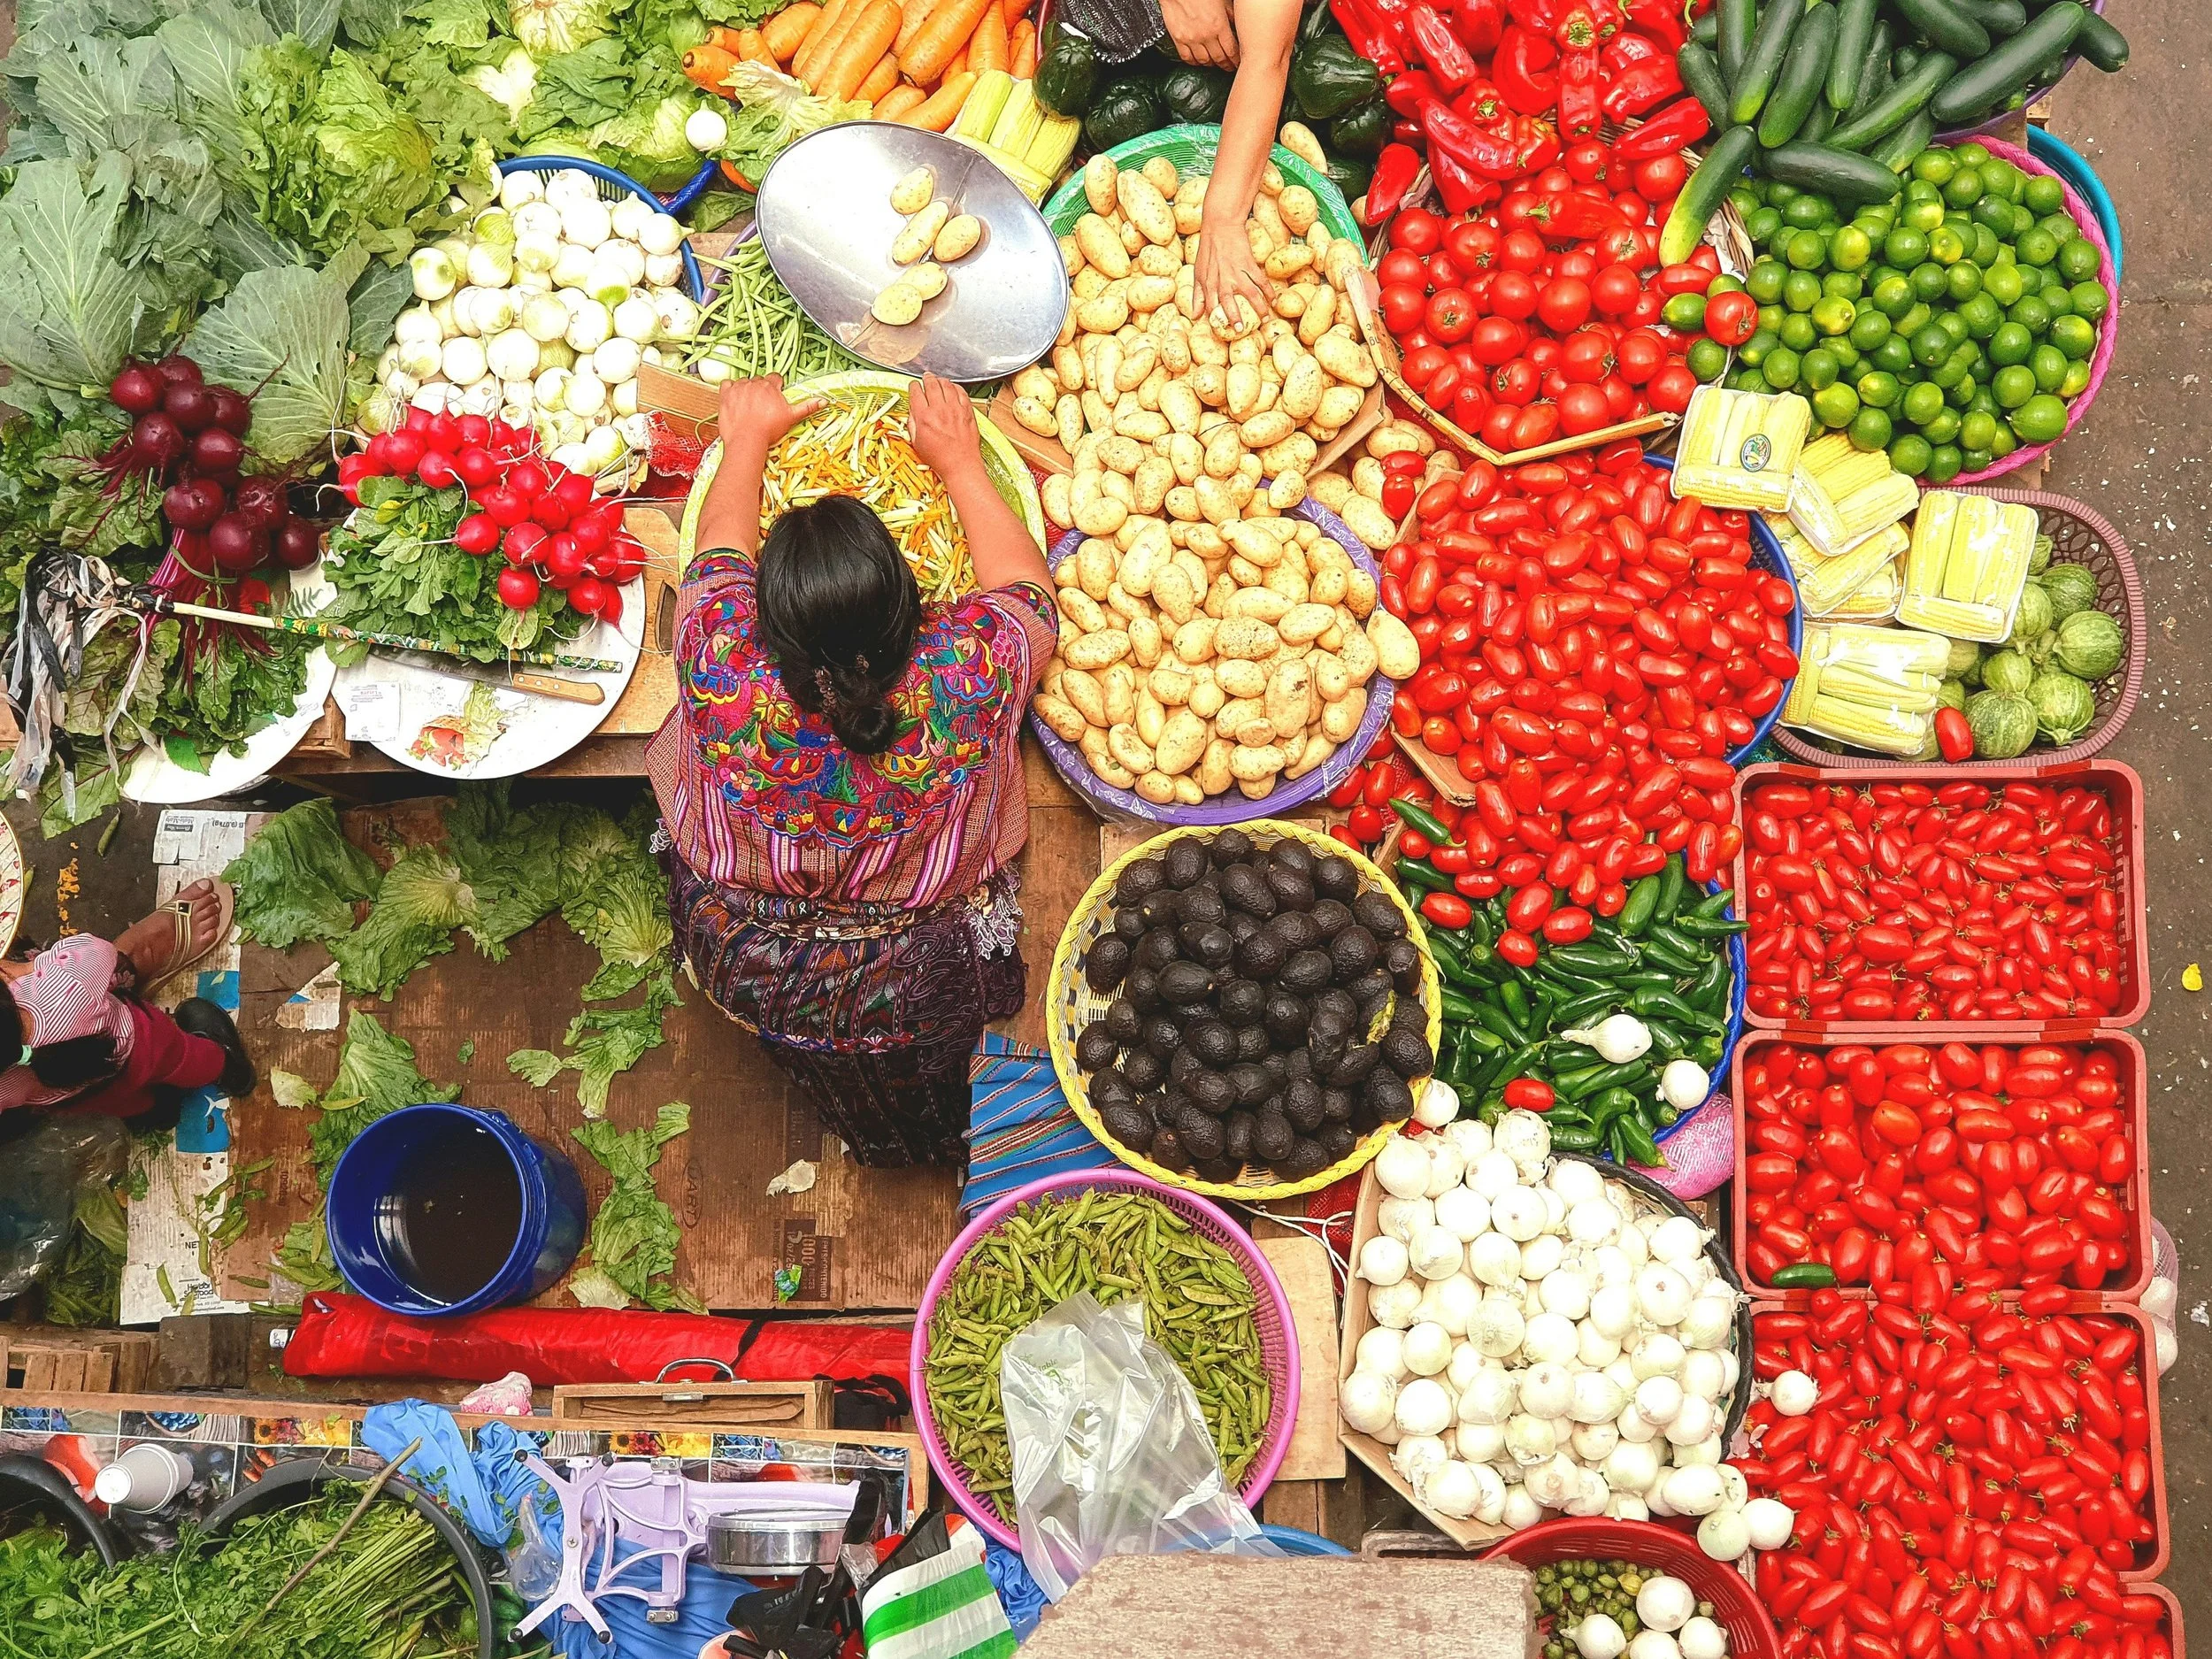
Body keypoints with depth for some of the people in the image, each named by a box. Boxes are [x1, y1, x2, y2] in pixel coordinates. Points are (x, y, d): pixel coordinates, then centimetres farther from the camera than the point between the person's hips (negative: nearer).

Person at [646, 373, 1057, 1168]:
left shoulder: (723, 669, -33)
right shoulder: (968, 675, -35)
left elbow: (721, 544, -9)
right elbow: (1028, 588, -10)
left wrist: (748, 438, 9)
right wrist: (960, 461, 3)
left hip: (741, 974, 1)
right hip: (920, 989, -1)